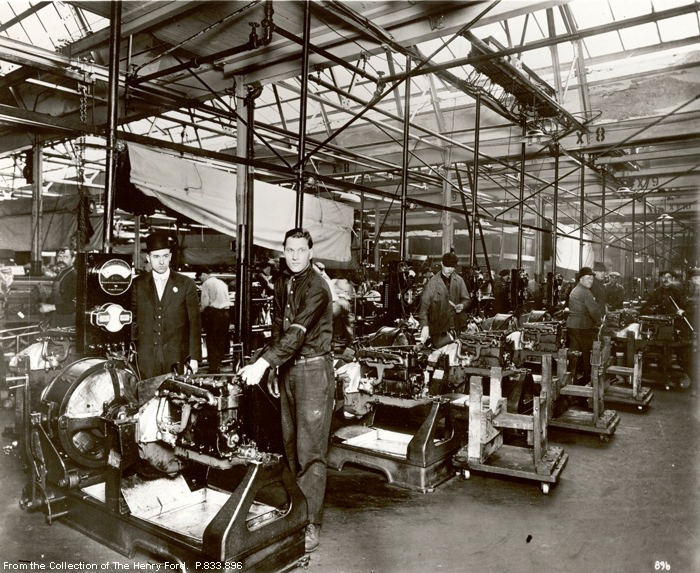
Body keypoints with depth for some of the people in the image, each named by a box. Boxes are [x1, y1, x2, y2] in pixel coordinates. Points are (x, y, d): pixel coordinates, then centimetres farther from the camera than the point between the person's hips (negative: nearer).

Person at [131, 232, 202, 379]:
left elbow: (195, 323, 2)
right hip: (146, 360, 1)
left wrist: (194, 357, -3)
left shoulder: (186, 284, 4)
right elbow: (132, 320, 11)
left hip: (177, 358, -1)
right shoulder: (138, 284, 9)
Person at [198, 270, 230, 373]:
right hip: (225, 313, 6)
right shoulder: (222, 283, 18)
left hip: (213, 313, -6)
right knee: (221, 341, 12)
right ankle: (218, 367, 19)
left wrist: (200, 311, 9)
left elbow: (205, 303, -10)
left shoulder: (206, 284, -3)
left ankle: (213, 370, 1)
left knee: (212, 343, 0)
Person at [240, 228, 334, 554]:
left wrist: (264, 362, -32)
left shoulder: (317, 287, -16)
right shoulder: (283, 283, 10)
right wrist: (271, 365, 11)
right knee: (290, 443, 15)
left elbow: (298, 331, -26)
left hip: (313, 370, -8)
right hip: (288, 368, 8)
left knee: (310, 449, -4)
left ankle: (311, 524, 5)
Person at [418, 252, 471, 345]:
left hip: (456, 327, 3)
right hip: (438, 328, -3)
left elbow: (466, 299, 18)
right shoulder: (433, 283, -5)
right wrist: (425, 326, -22)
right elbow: (424, 305, -10)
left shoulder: (459, 281, 8)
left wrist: (462, 305, -7)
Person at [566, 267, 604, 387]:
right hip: (582, 327, -9)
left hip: (571, 324, 9)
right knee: (587, 353, 2)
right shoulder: (585, 292, -13)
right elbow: (594, 309, -19)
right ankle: (587, 380, 9)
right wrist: (599, 322, -4)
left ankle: (571, 379, 12)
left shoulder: (575, 290, 18)